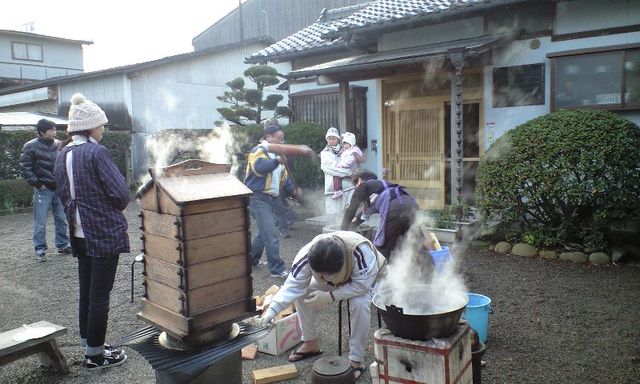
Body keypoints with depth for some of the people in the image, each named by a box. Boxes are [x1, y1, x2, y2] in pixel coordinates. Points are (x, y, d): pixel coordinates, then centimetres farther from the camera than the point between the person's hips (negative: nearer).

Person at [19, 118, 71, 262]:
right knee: (40, 222, 1)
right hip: (43, 190, -4)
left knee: (61, 219, 11)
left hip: (59, 189, 4)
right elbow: (24, 168, -7)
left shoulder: (58, 145, 5)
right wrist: (37, 183, -10)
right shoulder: (31, 147, -8)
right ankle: (40, 249, 12)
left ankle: (63, 245, 24)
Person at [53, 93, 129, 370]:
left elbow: (65, 196, 14)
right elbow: (121, 193, -18)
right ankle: (95, 354, 12)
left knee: (86, 291, 16)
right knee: (100, 294, 2)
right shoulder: (96, 153, -16)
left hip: (80, 234, 8)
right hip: (105, 233, -8)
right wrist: (116, 208, 3)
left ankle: (89, 344, 29)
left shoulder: (62, 156, 7)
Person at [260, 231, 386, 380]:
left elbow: (362, 285, -37)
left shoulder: (360, 250, -45)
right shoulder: (306, 256, -33)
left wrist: (330, 296, -39)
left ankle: (356, 360, -15)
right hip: (337, 279, 4)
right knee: (302, 293, -12)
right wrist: (273, 309, -43)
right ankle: (311, 343, 8)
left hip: (368, 278, -4)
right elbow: (293, 286, -30)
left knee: (360, 303, -34)